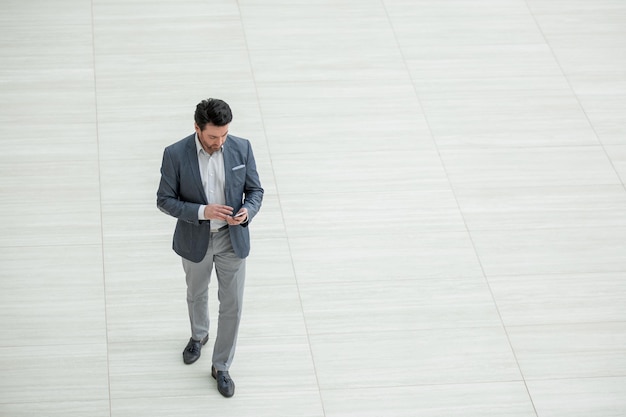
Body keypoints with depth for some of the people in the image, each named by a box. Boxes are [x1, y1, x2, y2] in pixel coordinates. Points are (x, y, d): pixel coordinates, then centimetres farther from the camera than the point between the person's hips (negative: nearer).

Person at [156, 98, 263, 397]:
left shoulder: (241, 148, -14)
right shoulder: (175, 154, -20)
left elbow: (255, 190, -3)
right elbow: (165, 200, -14)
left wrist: (247, 211, -25)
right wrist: (202, 212, -27)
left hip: (232, 239, 1)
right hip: (195, 240, -1)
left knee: (232, 305, 6)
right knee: (197, 294, 24)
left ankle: (221, 367, 25)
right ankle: (198, 335, 55)